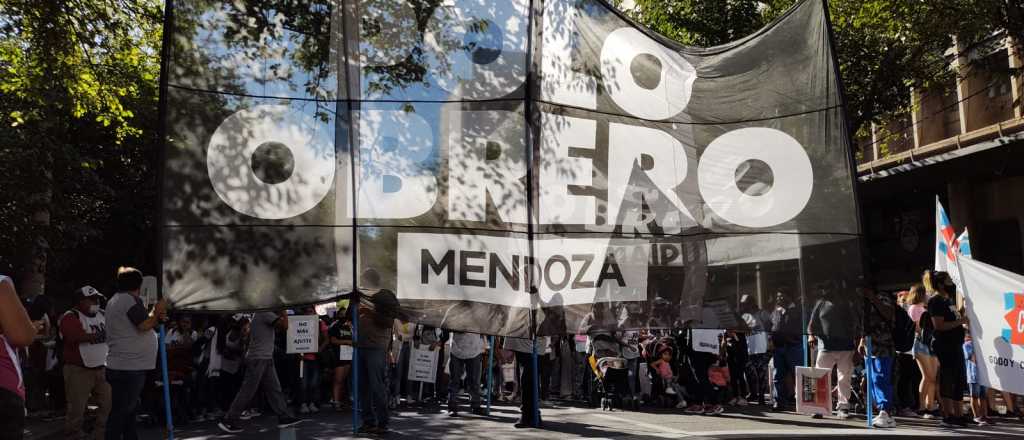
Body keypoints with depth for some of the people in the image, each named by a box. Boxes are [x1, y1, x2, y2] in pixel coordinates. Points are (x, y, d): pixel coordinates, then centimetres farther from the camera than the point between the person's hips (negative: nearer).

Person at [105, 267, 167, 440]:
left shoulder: (116, 300, 20)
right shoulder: (130, 299, -13)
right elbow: (144, 325, -19)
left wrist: (156, 317, 9)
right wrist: (156, 310, -3)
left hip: (124, 366, 11)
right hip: (130, 367, -11)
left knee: (129, 409, 17)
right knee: (122, 410, -7)